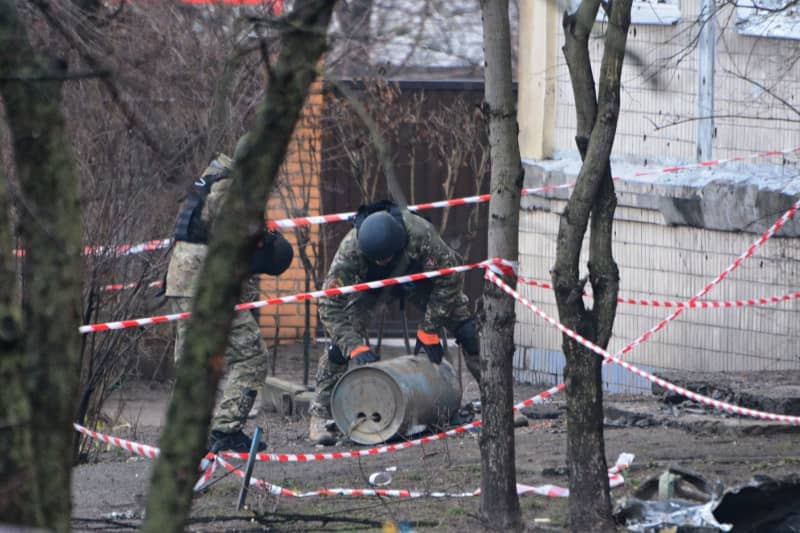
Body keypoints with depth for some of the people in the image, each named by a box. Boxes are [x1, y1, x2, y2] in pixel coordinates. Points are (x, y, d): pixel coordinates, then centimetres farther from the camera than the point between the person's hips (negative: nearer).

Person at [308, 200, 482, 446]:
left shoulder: (421, 234, -42)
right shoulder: (349, 250, -40)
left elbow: (449, 277, -26)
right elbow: (330, 306, -33)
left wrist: (429, 331, -23)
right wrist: (355, 347, -43)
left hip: (419, 279, 1)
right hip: (370, 285, -1)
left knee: (467, 331, -9)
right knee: (340, 342, -20)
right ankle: (320, 415, -9)